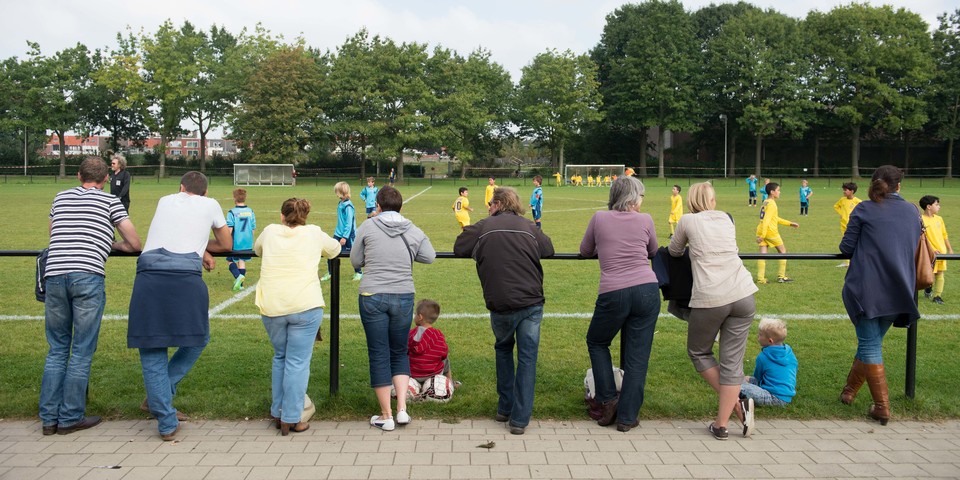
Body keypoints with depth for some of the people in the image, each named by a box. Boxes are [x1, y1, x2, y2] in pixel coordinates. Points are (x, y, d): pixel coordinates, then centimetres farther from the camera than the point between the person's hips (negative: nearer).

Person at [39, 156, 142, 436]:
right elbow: (135, 245, 10)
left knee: (56, 350, 14)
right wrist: (111, 245, 30)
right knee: (82, 351, 4)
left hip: (54, 274, 4)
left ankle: (48, 418, 17)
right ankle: (70, 418, 10)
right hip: (88, 277, -4)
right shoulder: (110, 201, 10)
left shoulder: (60, 198, 22)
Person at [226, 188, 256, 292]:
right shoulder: (250, 211, 2)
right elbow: (254, 229, 6)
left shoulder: (232, 212, -13)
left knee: (230, 261, 10)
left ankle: (238, 276, -14)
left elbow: (229, 229, -16)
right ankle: (240, 284, 15)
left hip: (235, 243, -4)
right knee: (242, 261, 13)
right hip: (248, 243, 4)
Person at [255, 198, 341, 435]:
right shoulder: (314, 234, 8)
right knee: (298, 362, 2)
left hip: (272, 307, 3)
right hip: (305, 306, -2)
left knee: (280, 358, 20)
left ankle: (277, 413, 26)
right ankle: (290, 419, 4)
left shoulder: (270, 231, 12)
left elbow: (257, 249, 32)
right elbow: (335, 249, 26)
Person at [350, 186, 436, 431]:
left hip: (372, 297, -2)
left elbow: (355, 261, 4)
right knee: (400, 352, 19)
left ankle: (386, 416, 13)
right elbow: (430, 256, 7)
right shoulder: (413, 230, 3)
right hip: (404, 298, 2)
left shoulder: (368, 227, -2)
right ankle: (402, 408, 10)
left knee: (378, 355, 7)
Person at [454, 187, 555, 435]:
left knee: (503, 350, 24)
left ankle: (504, 408, 27)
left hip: (500, 305, 0)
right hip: (531, 303, 0)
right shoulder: (529, 227, 7)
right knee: (527, 358, 6)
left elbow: (458, 249, 8)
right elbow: (548, 249, 16)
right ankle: (520, 419, 5)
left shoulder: (483, 227, 3)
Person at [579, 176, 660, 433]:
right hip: (647, 291, 1)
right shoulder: (645, 220, 7)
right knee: (637, 356, 8)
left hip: (613, 294, -1)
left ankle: (608, 401, 19)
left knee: (597, 343, 24)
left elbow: (585, 251, 19)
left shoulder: (599, 218, 5)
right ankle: (627, 417, 13)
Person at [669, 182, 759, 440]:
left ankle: (735, 402, 10)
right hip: (743, 294, 4)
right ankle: (721, 424, 5)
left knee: (698, 351, 18)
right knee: (732, 359, 6)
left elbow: (674, 251, 20)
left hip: (710, 299, -4)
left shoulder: (687, 220, 5)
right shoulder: (727, 219, 16)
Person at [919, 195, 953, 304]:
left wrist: (950, 249, 19)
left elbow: (944, 235, 18)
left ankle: (937, 296, 13)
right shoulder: (921, 220, -11)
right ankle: (928, 289, 26)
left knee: (940, 274, 6)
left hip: (942, 251, 6)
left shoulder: (939, 219, 9)